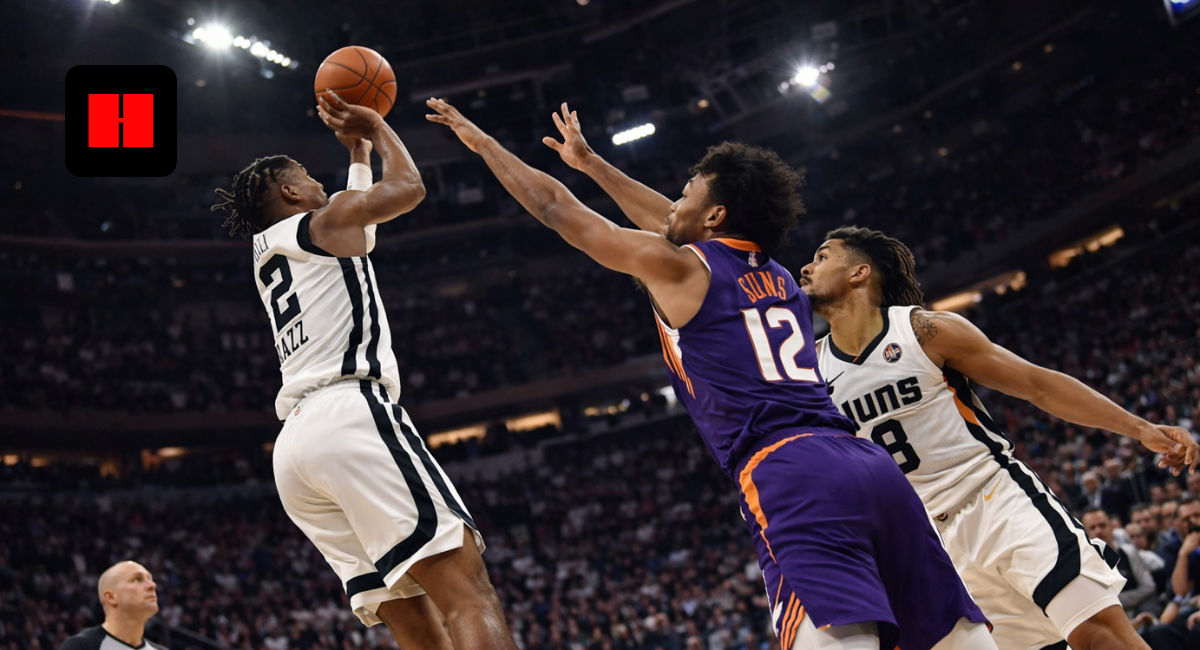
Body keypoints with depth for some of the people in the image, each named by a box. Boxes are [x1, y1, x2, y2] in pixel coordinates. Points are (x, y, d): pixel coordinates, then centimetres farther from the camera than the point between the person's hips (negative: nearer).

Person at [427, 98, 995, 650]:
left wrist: (482, 141, 33)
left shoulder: (677, 268, 8)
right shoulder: (775, 275, 28)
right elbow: (664, 223, 44)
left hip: (788, 477, -7)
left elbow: (555, 210, 19)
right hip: (871, 464, 8)